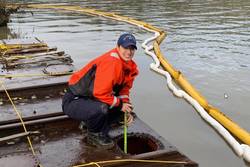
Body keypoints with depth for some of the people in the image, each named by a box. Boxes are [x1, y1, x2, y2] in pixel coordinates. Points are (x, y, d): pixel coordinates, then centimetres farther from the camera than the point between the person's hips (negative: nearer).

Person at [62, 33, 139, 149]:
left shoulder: (131, 67, 2)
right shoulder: (111, 62, -28)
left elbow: (124, 88, 14)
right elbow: (100, 93, -31)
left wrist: (126, 106, -4)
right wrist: (119, 104, -17)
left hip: (91, 99, 9)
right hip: (73, 101, -9)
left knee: (124, 105, 3)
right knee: (101, 108, -35)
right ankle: (94, 135, -3)